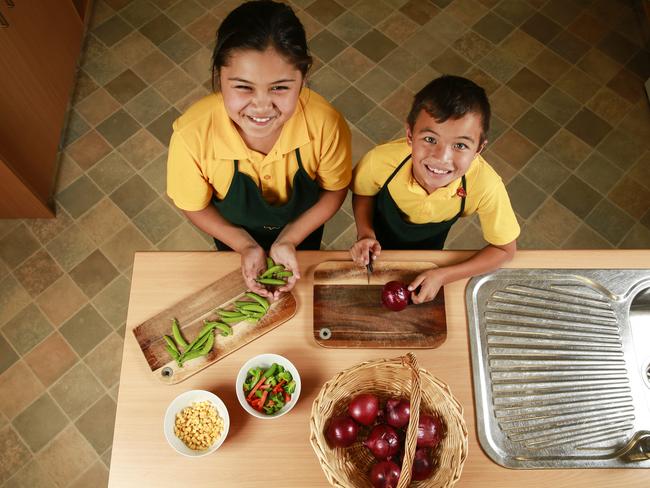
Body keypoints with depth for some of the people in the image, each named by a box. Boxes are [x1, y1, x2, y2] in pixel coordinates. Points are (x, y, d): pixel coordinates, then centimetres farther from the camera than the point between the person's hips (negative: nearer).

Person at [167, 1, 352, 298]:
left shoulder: (325, 123, -38)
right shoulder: (192, 134, -38)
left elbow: (335, 189, -18)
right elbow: (195, 207, -18)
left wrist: (288, 241, -26)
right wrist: (246, 246, -26)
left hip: (302, 229, 1)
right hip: (234, 235, 0)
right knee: (240, 283, 33)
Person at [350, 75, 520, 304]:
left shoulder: (487, 186, -42)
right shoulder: (380, 161, -41)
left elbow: (505, 249, -23)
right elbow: (362, 193, -15)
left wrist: (443, 276, -31)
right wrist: (365, 234, -31)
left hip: (429, 244, 1)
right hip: (382, 233, 0)